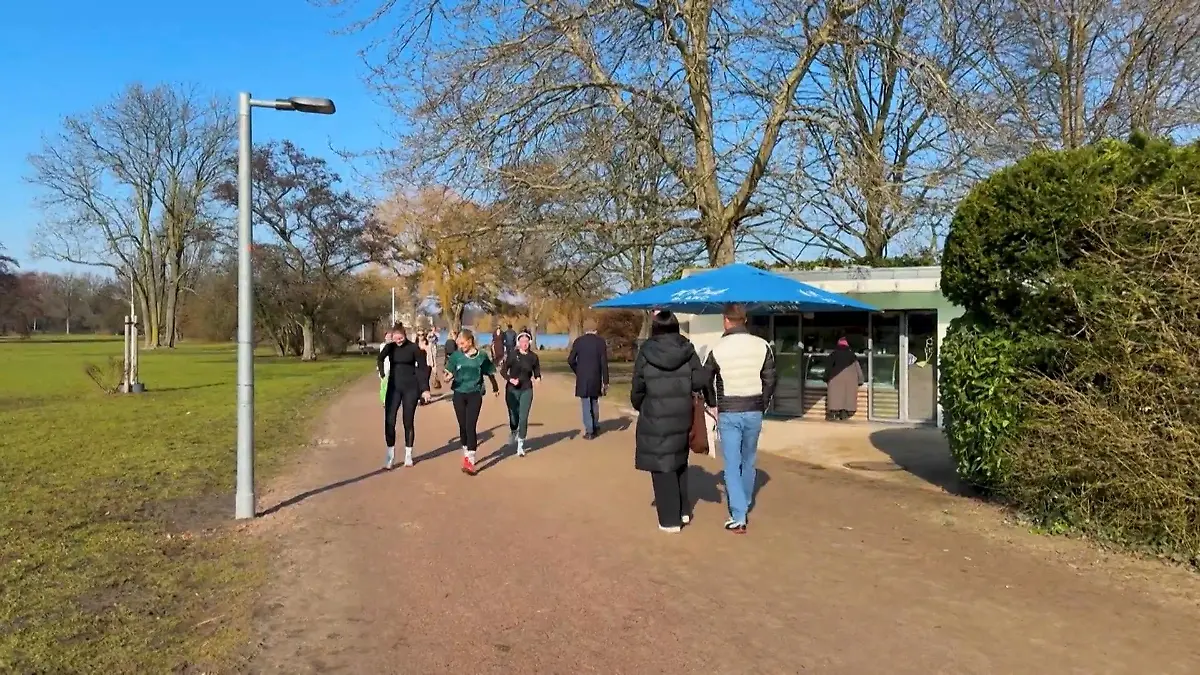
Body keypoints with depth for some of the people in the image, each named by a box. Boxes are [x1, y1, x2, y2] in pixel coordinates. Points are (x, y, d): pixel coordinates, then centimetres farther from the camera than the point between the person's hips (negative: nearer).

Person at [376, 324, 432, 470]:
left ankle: (408, 454, 17)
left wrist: (425, 389, -11)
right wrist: (381, 372, -23)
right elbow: (380, 360, -4)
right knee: (389, 421, -4)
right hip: (394, 387, 2)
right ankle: (390, 455, 6)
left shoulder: (414, 348, -7)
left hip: (410, 387, -2)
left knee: (408, 421, 5)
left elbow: (422, 368, -7)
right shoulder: (390, 347, 1)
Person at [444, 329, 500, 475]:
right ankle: (466, 455, 29)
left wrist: (495, 388, 24)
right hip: (459, 394, 2)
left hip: (475, 394, -2)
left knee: (471, 426, -10)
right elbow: (450, 372, 0)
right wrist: (448, 377, -25)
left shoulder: (482, 356, -4)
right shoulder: (456, 355, -2)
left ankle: (470, 461, -10)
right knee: (462, 426, 10)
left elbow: (490, 373, 10)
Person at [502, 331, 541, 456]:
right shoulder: (512, 355, -8)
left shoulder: (533, 357, -2)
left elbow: (537, 372, 6)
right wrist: (510, 379, -20)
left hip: (527, 390, 1)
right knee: (514, 416, 5)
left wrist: (538, 378, -16)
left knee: (523, 418, -5)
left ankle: (520, 446, 5)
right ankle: (513, 432, 41)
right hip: (512, 390, -1)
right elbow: (503, 371, -4)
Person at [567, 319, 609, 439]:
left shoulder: (578, 341, -4)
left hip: (582, 378, -1)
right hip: (596, 378, 1)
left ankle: (589, 431, 3)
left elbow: (570, 360, -4)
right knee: (594, 402, 20)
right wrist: (605, 382, -4)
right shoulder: (601, 341, -5)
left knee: (586, 404, 4)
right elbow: (604, 363, -7)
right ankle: (595, 426, 29)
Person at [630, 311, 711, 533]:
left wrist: (639, 406, 15)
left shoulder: (646, 352, -7)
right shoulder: (687, 350, -1)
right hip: (681, 417, 4)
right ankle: (684, 511, 31)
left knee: (662, 466, 5)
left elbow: (638, 387, -3)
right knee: (679, 462, 22)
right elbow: (699, 381, -8)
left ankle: (670, 519, 9)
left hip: (655, 419, -3)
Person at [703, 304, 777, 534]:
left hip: (728, 413, -2)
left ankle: (738, 517, -6)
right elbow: (770, 381, 1)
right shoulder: (762, 346, -2)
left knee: (732, 465, 0)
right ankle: (745, 505, 31)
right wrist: (762, 406, 13)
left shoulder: (717, 349, -6)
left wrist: (713, 406, 18)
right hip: (754, 412, 2)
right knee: (748, 461, 18)